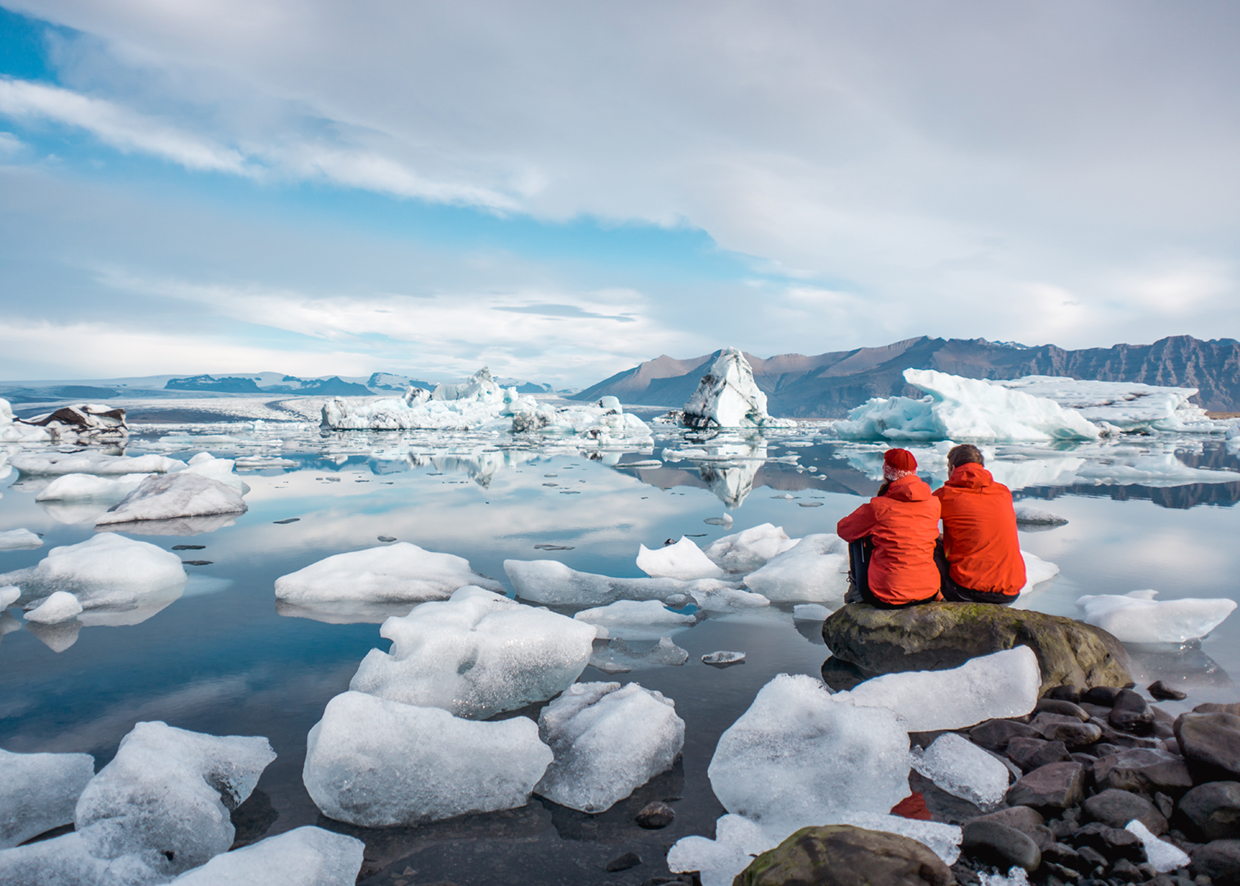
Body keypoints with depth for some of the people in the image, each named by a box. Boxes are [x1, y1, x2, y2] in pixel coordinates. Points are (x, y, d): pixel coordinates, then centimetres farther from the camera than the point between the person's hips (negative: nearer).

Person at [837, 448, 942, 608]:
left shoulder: (878, 507, -14)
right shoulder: (934, 503, -2)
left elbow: (843, 529, 4)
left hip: (885, 598, -4)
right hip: (928, 594, 4)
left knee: (857, 537, 16)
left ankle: (857, 588, 29)